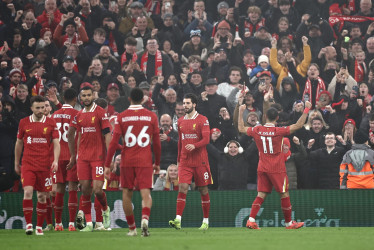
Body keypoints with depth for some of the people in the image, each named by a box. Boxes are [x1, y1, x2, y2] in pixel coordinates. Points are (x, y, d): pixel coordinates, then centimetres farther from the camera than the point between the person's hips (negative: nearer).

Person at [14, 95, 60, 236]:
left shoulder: (51, 123, 2)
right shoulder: (24, 123, 5)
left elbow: (56, 143, 1)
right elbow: (19, 143, 14)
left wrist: (56, 160, -14)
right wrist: (16, 163, 16)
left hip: (44, 165, 1)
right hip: (28, 164, 0)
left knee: (42, 196, 5)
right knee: (28, 191, -17)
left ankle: (39, 226, 16)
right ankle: (28, 224, -12)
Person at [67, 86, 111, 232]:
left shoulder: (100, 113, -4)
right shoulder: (79, 115, 11)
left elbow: (108, 134, -7)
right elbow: (70, 134, 23)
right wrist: (73, 156, 22)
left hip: (98, 157, -4)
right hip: (83, 158, 4)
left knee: (97, 190, -10)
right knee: (85, 190, 1)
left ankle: (106, 210, 21)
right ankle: (88, 223, 5)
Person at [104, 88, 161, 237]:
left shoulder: (121, 117, -1)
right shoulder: (151, 116, 2)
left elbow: (114, 142, -3)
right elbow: (157, 143, 6)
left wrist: (107, 164, 1)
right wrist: (157, 163, 17)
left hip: (127, 161, 0)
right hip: (145, 161, 0)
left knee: (127, 194, 12)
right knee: (146, 193, -5)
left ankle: (132, 228, 15)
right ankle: (145, 219, -32)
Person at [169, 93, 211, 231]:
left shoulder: (202, 120, -3)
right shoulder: (180, 121, 13)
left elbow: (206, 139, -12)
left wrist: (194, 145, -30)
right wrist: (179, 160, 20)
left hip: (200, 161, -3)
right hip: (185, 161, 3)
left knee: (203, 190, 4)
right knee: (182, 188, -11)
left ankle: (206, 221, 15)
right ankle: (178, 220, -20)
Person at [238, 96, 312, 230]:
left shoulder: (257, 130, -2)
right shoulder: (279, 131, -13)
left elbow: (241, 129, 15)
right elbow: (298, 125, -14)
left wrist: (241, 112, 25)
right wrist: (307, 109, -8)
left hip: (262, 168, 4)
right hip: (277, 169, -4)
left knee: (261, 195, 5)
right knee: (284, 194, 7)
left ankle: (251, 220, -9)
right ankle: (289, 223, 14)